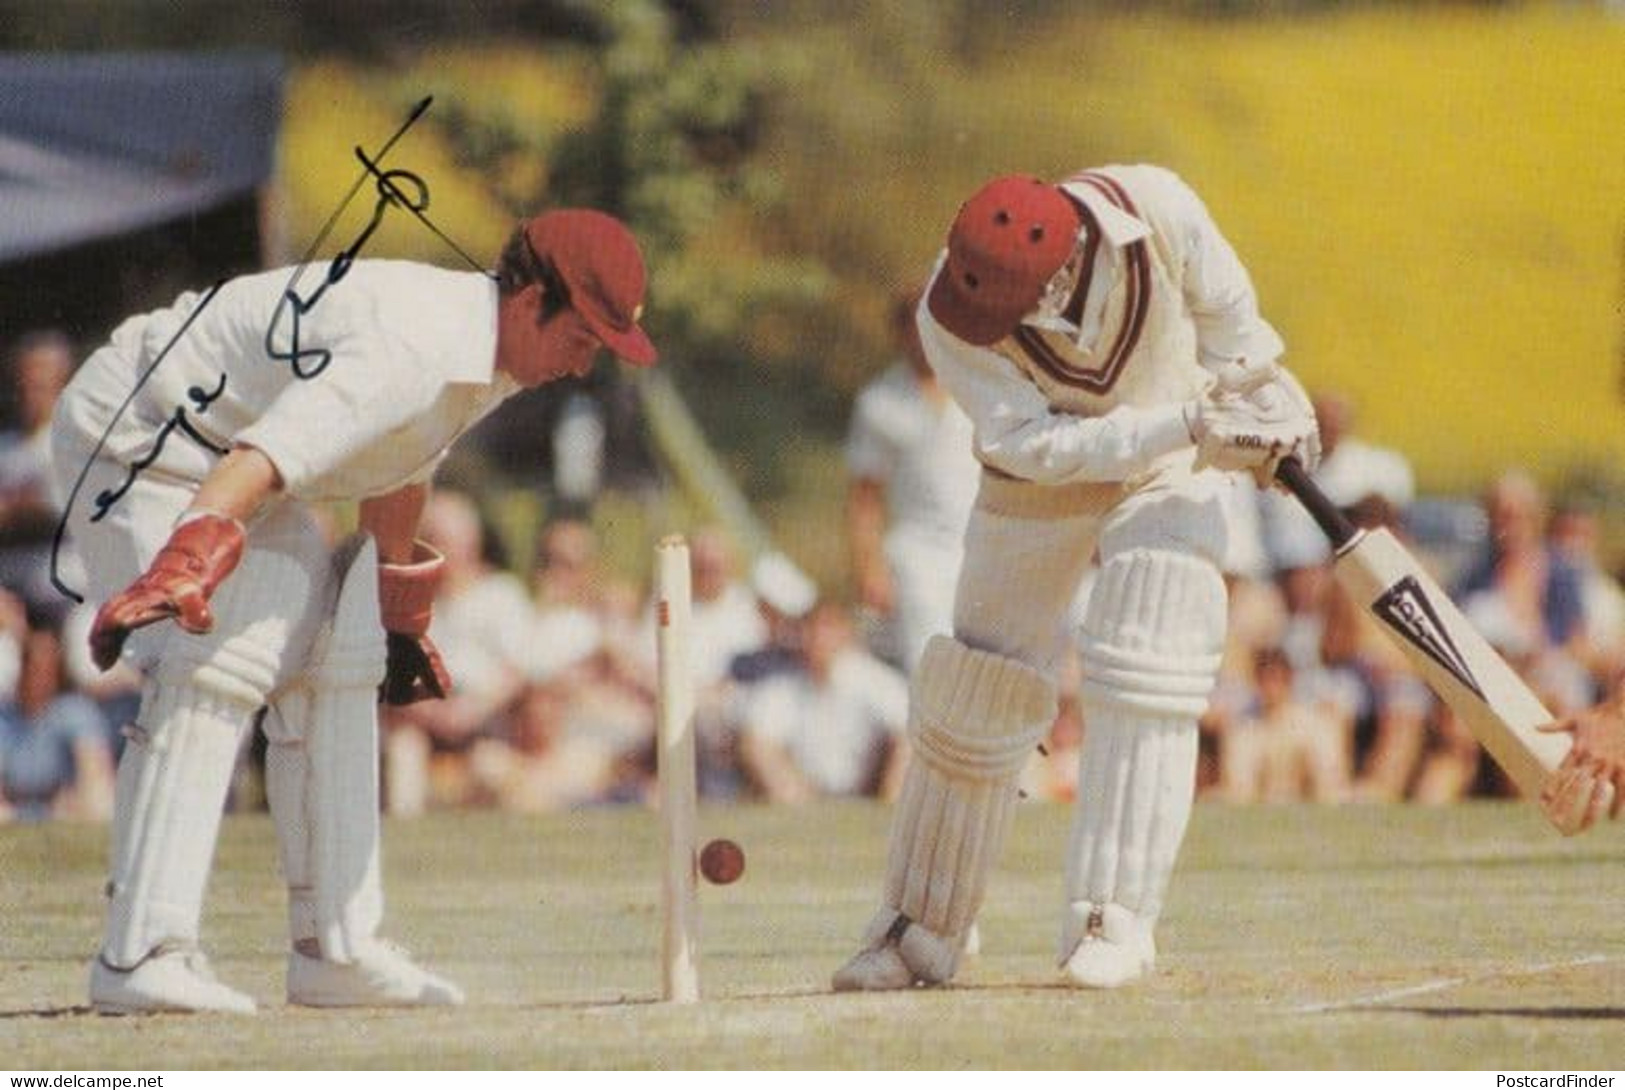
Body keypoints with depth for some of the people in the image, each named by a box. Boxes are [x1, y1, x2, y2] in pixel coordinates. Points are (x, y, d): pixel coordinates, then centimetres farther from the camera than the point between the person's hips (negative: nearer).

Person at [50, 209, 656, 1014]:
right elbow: (261, 460, -48)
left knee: (334, 662, 6)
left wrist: (399, 619, 30)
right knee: (216, 667, -23)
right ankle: (142, 957, -26)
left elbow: (399, 471, 19)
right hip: (132, 436, -10)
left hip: (225, 449, 10)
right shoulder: (409, 350, -33)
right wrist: (182, 570, -63)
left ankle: (337, 949, 9)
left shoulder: (483, 351, -1)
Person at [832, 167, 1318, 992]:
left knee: (1145, 680, -18)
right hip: (1039, 485, 1)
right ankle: (918, 929, 16)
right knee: (974, 697, 2)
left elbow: (1223, 305, -8)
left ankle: (1112, 922, -15)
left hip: (1171, 466, 0)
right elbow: (1031, 443, -33)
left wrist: (1262, 392, -12)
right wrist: (1185, 425, -39)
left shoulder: (1155, 210, -30)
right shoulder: (951, 317, -32)